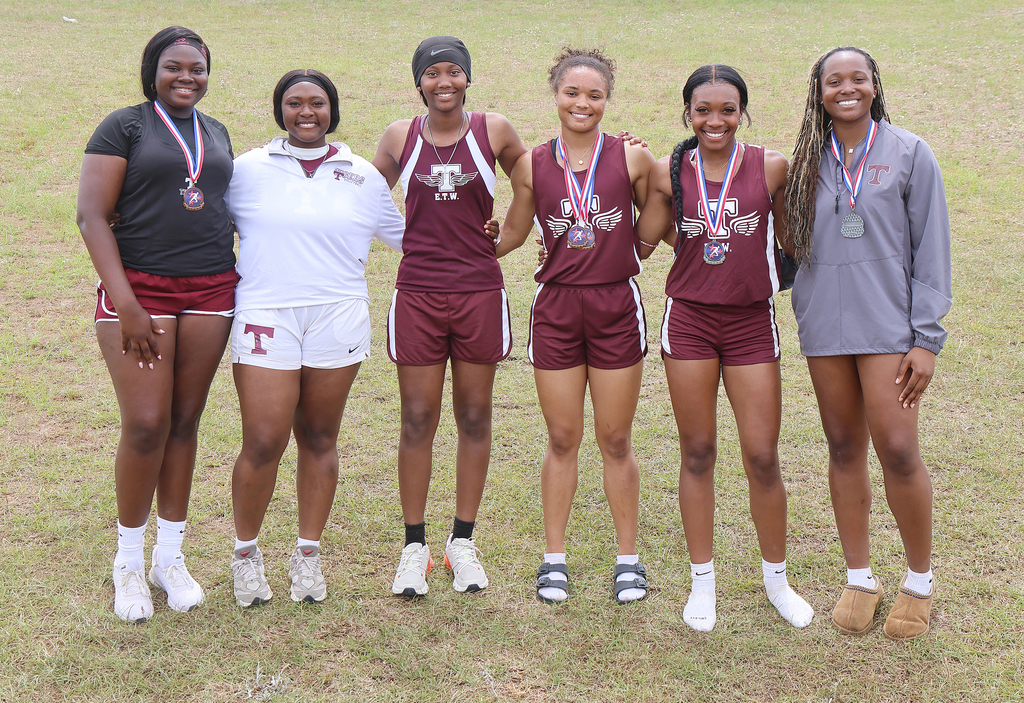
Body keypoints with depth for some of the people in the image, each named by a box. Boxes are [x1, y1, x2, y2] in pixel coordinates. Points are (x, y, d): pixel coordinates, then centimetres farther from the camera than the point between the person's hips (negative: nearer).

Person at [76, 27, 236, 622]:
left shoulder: (216, 133, 15)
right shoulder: (125, 127, -2)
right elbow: (92, 215, -8)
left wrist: (241, 279, 15)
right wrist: (125, 302, -16)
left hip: (210, 292, 5)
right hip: (139, 288, -5)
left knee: (185, 422, 8)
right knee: (146, 425, -8)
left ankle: (171, 557, 19)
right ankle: (129, 562, 10)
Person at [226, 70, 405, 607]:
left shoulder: (363, 176, 11)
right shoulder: (247, 170, 7)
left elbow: (407, 235, 21)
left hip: (337, 318, 2)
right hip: (266, 316, -1)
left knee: (319, 441, 7)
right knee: (263, 443, -7)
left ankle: (308, 555, 21)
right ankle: (246, 553, 14)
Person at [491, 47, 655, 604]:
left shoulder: (632, 158, -2)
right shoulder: (532, 165, 2)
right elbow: (511, 234, 14)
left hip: (617, 305, -1)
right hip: (556, 307, 1)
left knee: (616, 440, 7)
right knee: (562, 439, 7)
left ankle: (628, 558, 20)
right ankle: (554, 558, 20)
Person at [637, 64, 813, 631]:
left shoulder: (770, 166, -3)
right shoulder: (670, 171, 0)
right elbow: (639, 243, 2)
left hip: (751, 322, -1)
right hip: (688, 319, 1)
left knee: (762, 458, 2)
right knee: (697, 454, 9)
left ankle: (776, 578, 24)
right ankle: (702, 582, 23)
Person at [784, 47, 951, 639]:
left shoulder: (909, 153, 0)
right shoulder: (808, 162, 8)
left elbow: (932, 249, -2)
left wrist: (927, 336, -6)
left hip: (888, 323, -3)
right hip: (824, 324, 3)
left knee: (897, 450, -8)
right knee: (844, 450, 8)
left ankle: (920, 580, 11)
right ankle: (860, 579, 20)